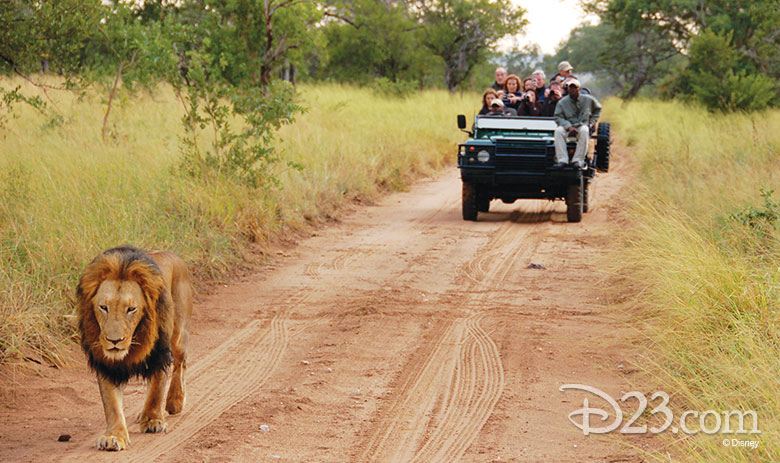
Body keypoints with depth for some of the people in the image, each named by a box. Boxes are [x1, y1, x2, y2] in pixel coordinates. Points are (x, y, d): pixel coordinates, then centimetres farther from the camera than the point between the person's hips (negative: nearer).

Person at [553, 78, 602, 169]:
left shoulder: (588, 99, 8)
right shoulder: (562, 102, 3)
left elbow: (598, 109, 25)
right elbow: (558, 117, -3)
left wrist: (592, 121, 11)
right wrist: (569, 127, -18)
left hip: (583, 125, 0)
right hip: (568, 128, 0)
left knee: (584, 130, -38)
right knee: (558, 131, -33)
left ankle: (578, 160, -37)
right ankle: (562, 159, -37)